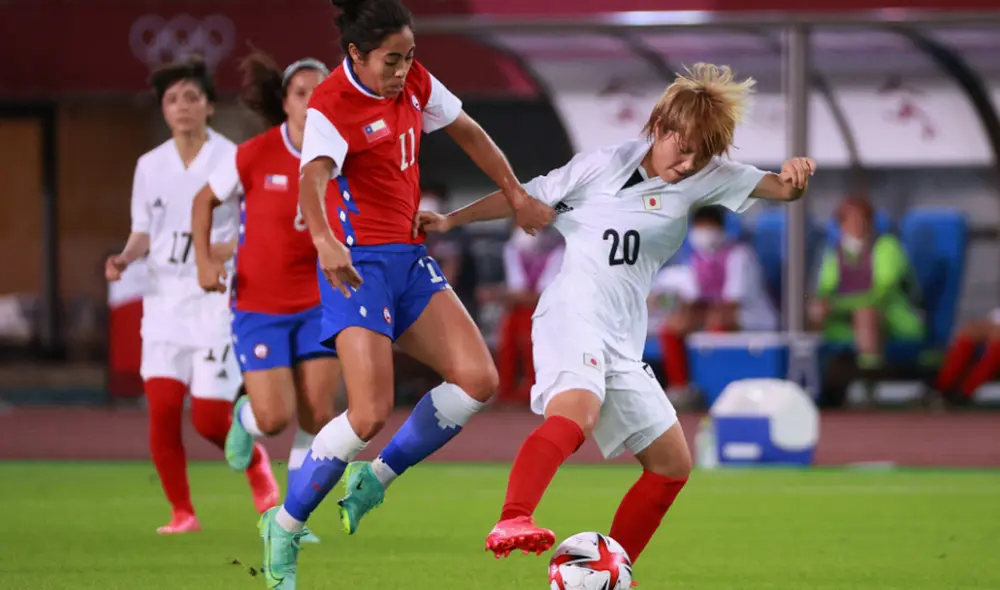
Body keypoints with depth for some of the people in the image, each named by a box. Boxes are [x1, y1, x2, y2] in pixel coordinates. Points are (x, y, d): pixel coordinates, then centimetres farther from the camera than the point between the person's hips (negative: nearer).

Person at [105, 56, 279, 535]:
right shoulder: (150, 166, 8)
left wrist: (230, 251, -21)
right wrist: (125, 258, -4)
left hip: (217, 301, -4)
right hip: (165, 300, 4)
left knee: (210, 419, -7)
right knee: (162, 409, -8)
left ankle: (256, 462, 25)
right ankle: (182, 512, 6)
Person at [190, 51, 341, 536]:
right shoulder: (254, 156, -14)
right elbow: (205, 200, 2)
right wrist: (203, 259, -8)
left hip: (318, 302, 3)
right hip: (259, 306, -3)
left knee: (318, 416, -4)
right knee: (275, 418, -10)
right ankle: (244, 417, 29)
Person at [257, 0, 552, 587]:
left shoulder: (414, 83, 6)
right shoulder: (331, 107, -17)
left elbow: (468, 132, 22)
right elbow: (313, 176, -35)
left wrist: (518, 195, 18)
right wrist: (324, 240, -54)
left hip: (409, 258, 8)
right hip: (358, 263, -8)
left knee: (477, 381, -8)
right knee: (371, 413, -19)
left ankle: (374, 479, 11)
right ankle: (284, 527, -1)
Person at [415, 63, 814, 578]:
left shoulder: (703, 177, 11)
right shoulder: (601, 166, 1)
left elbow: (780, 189, 7)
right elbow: (526, 198, 11)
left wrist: (794, 177, -16)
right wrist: (450, 220, 10)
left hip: (622, 344, 7)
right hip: (572, 317, -7)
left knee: (673, 465, 8)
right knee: (577, 411, -36)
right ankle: (511, 523, -55)